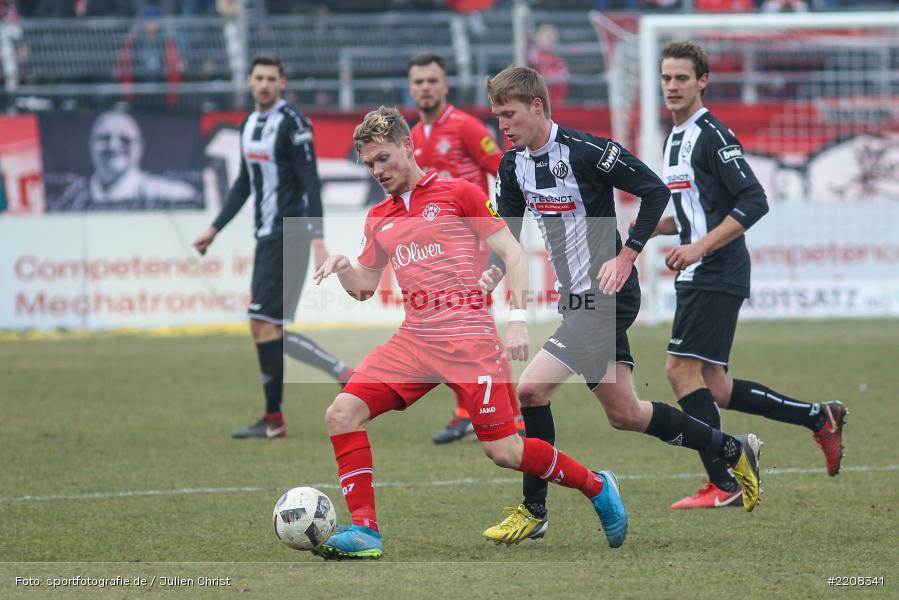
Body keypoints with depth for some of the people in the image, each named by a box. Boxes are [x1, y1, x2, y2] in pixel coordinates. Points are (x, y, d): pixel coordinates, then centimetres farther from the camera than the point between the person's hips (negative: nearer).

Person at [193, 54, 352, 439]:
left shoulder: (293, 124, -10)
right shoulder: (250, 125, 15)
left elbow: (310, 184, -15)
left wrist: (317, 239, -23)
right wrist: (215, 228, 24)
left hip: (288, 237, -9)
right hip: (267, 236, 9)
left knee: (264, 325, -12)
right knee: (265, 328, 5)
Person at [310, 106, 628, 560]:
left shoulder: (459, 193, 1)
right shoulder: (379, 219, 17)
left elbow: (512, 253, -2)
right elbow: (364, 287, 23)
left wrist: (517, 318, -12)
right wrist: (342, 268, 0)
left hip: (468, 336, -5)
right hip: (413, 339, 6)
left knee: (504, 451, -9)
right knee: (343, 413, -13)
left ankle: (597, 487, 15)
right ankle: (364, 530, -11)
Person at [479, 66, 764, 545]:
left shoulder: (584, 151, -19)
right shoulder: (513, 166, 4)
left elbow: (655, 190, -15)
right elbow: (507, 230, 10)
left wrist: (625, 257, -19)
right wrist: (494, 270, -12)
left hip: (607, 298, -9)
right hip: (575, 299, 9)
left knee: (530, 388, -17)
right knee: (623, 413, 15)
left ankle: (533, 512, -4)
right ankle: (735, 452, 32)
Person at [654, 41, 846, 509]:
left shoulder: (712, 135, -11)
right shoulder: (675, 138, 17)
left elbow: (753, 202, -18)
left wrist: (700, 247, -24)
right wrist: (656, 227, 11)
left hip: (717, 276, -9)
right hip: (697, 277, 9)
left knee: (681, 369, -13)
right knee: (714, 389, 8)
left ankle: (722, 485, -9)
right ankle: (820, 418, 19)